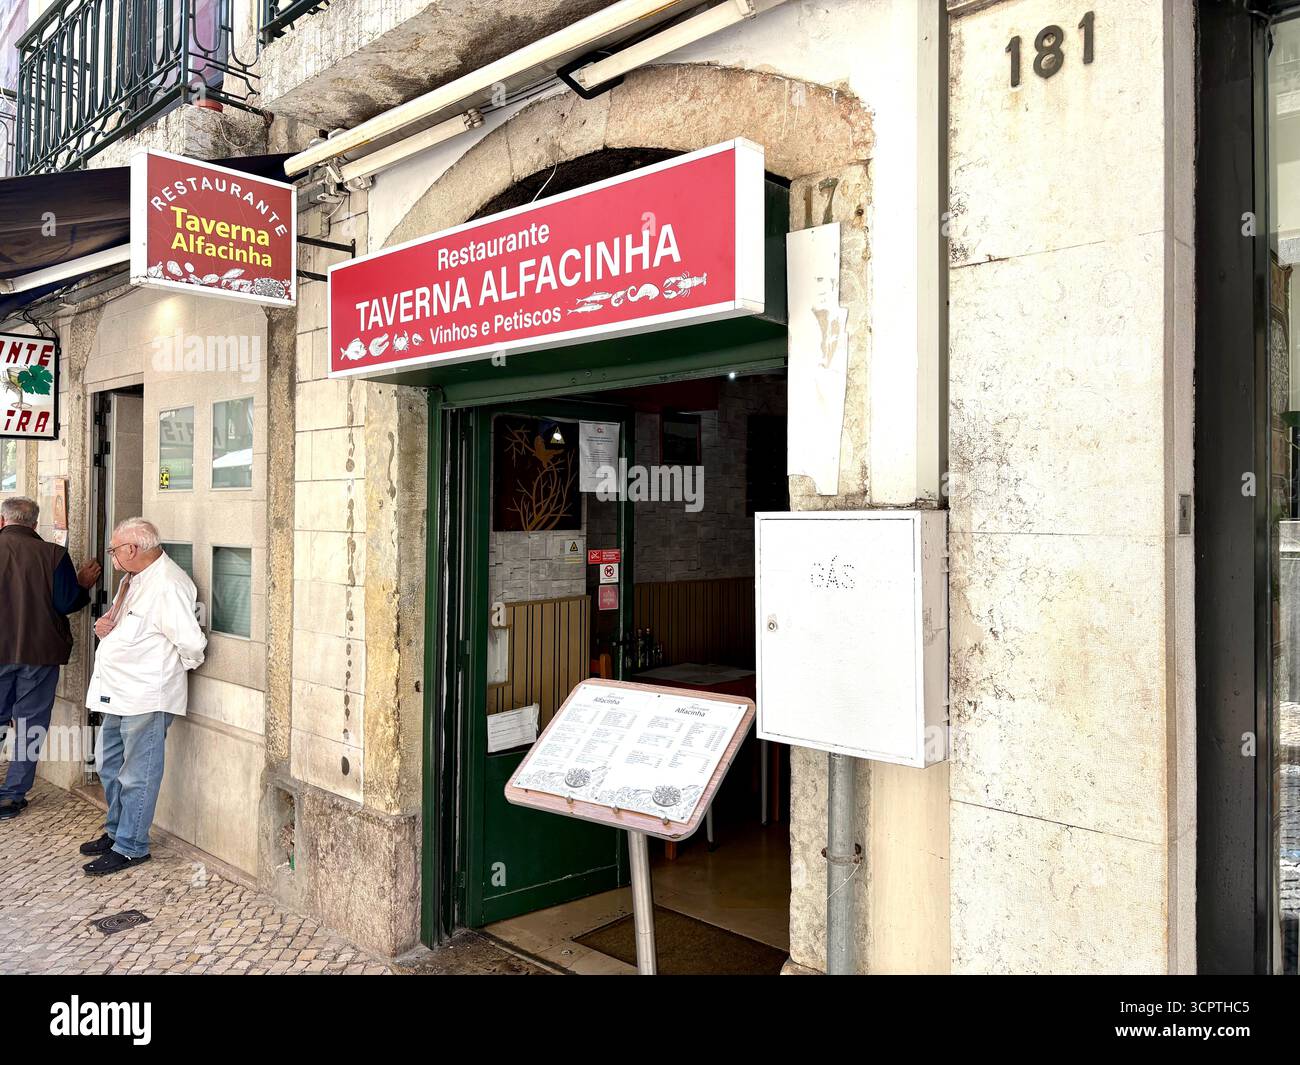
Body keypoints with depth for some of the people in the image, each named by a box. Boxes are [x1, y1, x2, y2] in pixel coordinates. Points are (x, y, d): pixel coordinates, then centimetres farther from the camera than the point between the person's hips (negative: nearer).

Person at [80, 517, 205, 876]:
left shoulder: (168, 586, -22)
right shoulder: (134, 579, 12)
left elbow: (190, 642, -26)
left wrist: (186, 664, -6)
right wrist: (105, 626, 4)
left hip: (145, 697, -10)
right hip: (118, 692, 10)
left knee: (136, 775, 1)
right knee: (110, 765, 21)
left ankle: (130, 847, 14)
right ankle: (117, 831, 37)